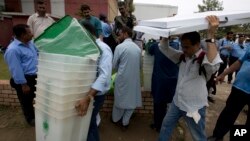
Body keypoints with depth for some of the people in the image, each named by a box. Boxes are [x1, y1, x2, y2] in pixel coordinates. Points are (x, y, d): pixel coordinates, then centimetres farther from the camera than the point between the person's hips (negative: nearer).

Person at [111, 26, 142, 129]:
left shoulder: (120, 47, -11)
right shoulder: (138, 48, 3)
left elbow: (114, 65, -4)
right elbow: (139, 64, 8)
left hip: (123, 77, -3)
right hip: (134, 77, 4)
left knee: (120, 98, 15)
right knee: (131, 99, 15)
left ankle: (115, 119, 36)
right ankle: (125, 121, 28)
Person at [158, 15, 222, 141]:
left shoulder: (205, 59, -20)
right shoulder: (182, 56, 1)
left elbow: (214, 64, -45)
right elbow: (164, 47, 2)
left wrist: (210, 35, -43)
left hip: (194, 107, -5)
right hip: (177, 102, 6)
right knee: (166, 125, 22)